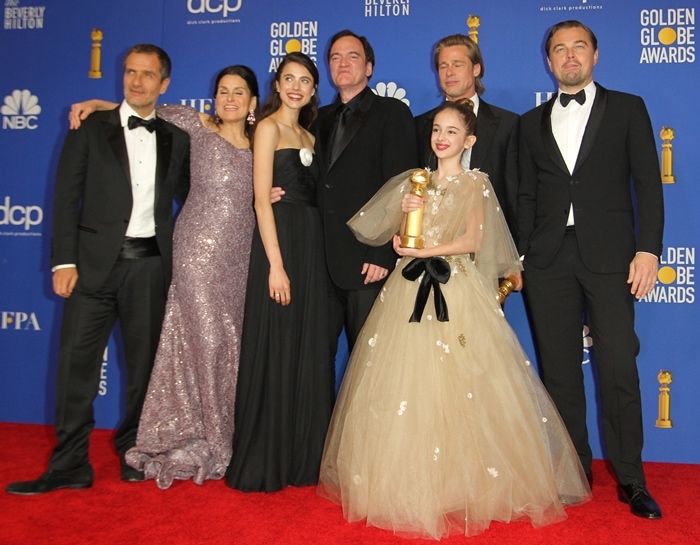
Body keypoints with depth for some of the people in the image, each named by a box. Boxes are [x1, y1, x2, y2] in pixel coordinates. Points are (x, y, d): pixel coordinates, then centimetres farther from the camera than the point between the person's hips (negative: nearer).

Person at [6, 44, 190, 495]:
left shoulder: (176, 139, 11)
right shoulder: (91, 128, 5)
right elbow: (67, 198, 0)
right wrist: (65, 261, -7)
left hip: (151, 265, 2)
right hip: (96, 263, -1)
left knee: (144, 363, 8)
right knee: (77, 362, -2)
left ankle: (134, 453, 23)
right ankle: (70, 466, 8)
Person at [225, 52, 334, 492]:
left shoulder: (309, 136, 19)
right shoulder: (269, 127, -3)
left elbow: (311, 194, 14)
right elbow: (262, 198, -11)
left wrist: (310, 252, 2)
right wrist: (276, 264, -18)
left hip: (312, 245, 7)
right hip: (280, 242, -7)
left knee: (310, 353, 9)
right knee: (275, 353, -3)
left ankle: (302, 457, 21)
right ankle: (264, 464, 10)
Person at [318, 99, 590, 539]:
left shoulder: (474, 182, 2)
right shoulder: (416, 180, 15)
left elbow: (472, 241, -7)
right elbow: (399, 237, 14)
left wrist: (423, 251, -14)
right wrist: (403, 213, -5)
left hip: (457, 290, -4)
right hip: (411, 289, 5)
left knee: (456, 387, -6)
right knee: (403, 386, 2)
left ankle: (466, 484, 9)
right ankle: (410, 483, 14)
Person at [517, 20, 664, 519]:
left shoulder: (626, 109, 9)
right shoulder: (533, 122, 16)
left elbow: (648, 184, 2)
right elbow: (527, 196, 13)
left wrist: (648, 249, -8)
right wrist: (521, 257, 6)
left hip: (608, 254, -2)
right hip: (549, 258, 3)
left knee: (619, 366, -3)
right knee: (559, 369, 6)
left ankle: (631, 479, 10)